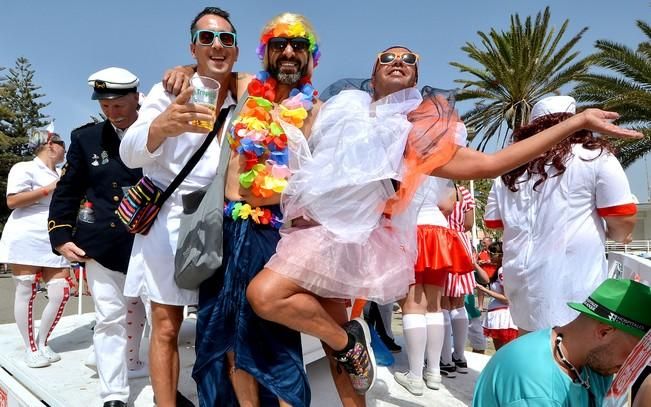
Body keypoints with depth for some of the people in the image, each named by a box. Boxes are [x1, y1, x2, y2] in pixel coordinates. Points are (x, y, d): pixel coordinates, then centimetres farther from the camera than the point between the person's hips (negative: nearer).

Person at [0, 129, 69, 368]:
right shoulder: (25, 168, -2)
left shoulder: (59, 177, 20)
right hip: (25, 239, -6)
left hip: (52, 243, 7)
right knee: (26, 292, -1)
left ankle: (42, 343, 14)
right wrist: (49, 190, -12)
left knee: (61, 292, -3)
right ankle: (30, 349, 10)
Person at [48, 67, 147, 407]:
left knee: (137, 312, 17)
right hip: (101, 242, 0)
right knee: (110, 318, -1)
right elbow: (67, 191, 7)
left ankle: (131, 364, 40)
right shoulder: (85, 138, 3)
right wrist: (61, 237, -1)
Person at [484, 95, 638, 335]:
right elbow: (623, 219, -4)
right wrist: (618, 236, 17)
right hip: (573, 292, -4)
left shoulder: (511, 168, 10)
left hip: (522, 283, 5)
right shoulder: (594, 156, -2)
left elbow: (493, 221, 16)